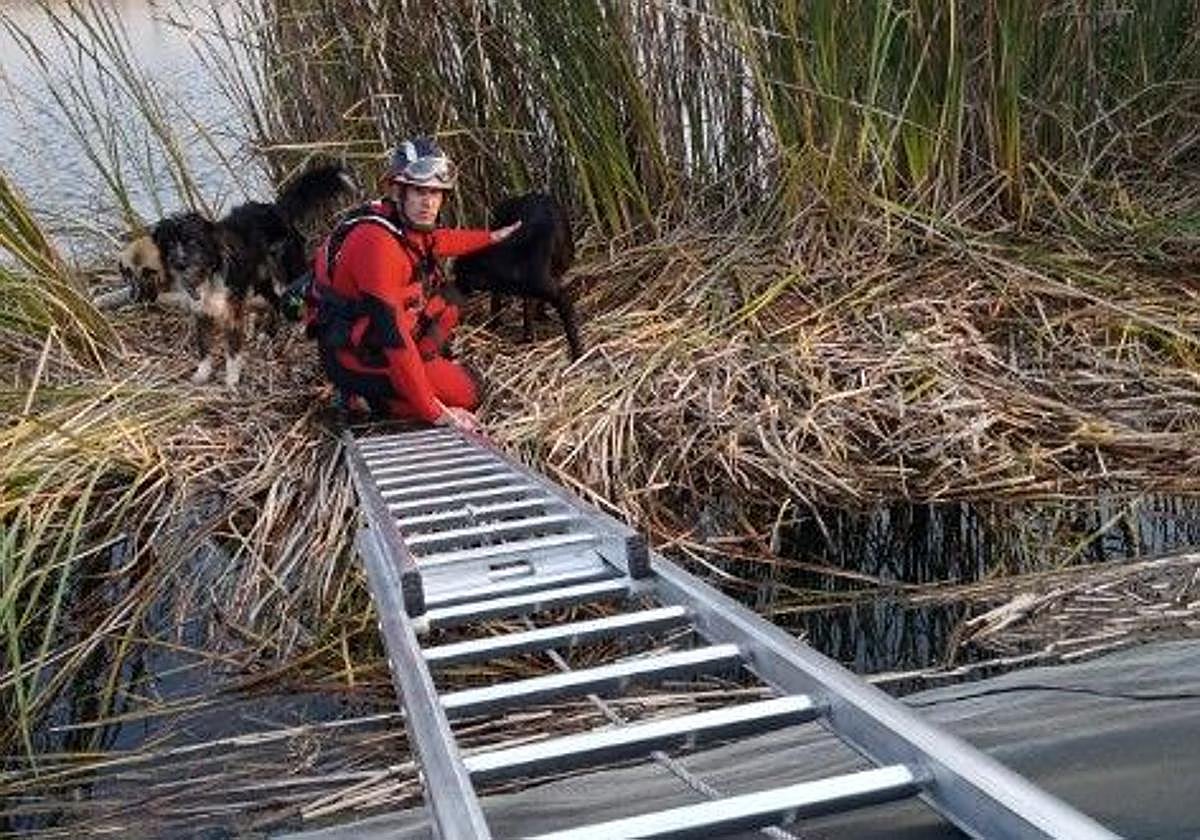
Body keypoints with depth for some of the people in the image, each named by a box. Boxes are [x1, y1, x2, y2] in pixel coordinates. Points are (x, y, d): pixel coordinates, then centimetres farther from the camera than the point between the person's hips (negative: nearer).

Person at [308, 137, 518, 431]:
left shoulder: (405, 221, -4)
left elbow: (433, 241, 24)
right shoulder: (378, 243, -31)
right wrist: (434, 412, -31)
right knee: (467, 394, -5)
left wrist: (491, 237, 32)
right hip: (356, 358, -9)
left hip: (368, 334, 9)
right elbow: (392, 334, -33)